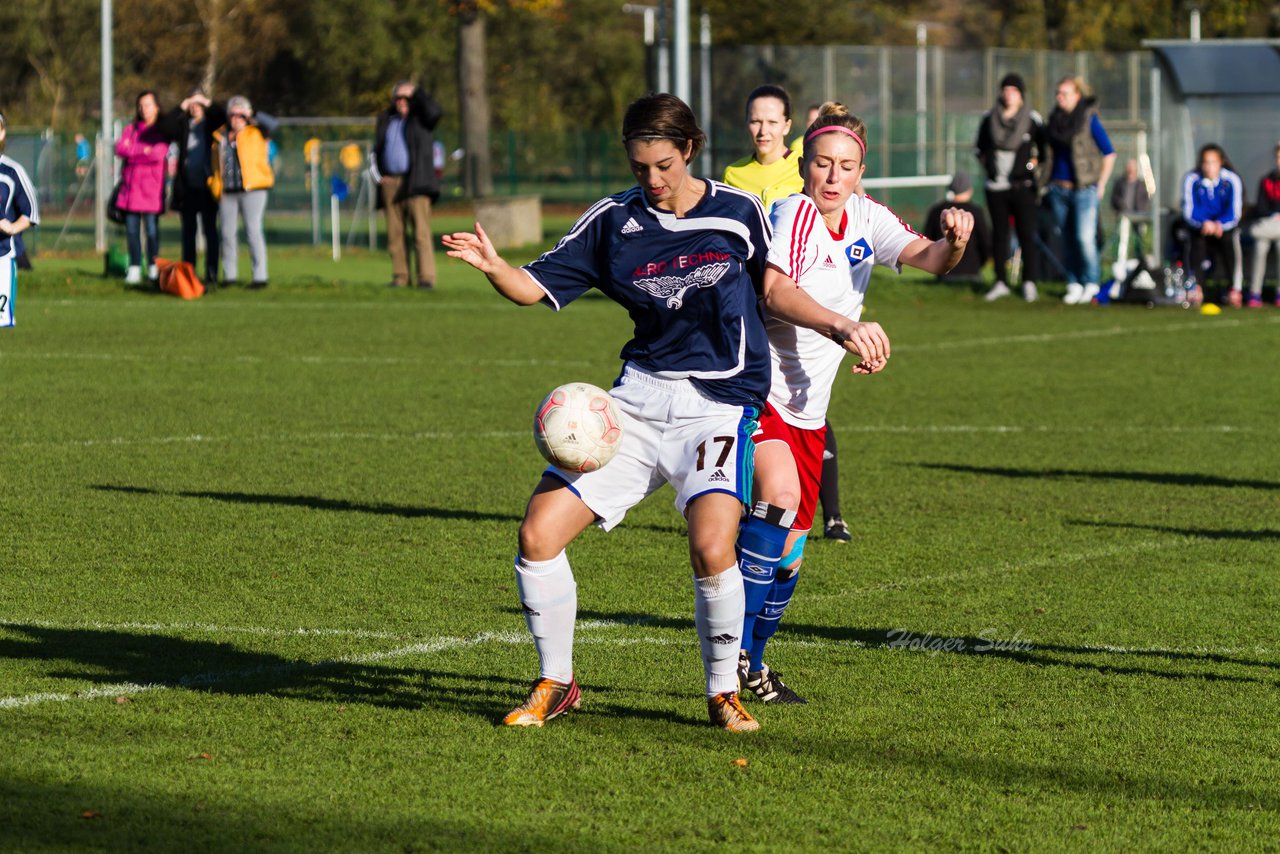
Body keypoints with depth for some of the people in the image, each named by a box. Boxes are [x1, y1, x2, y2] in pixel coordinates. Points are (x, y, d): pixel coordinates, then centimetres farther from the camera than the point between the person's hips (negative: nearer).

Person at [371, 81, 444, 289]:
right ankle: (400, 277, 5)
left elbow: (435, 112, -17)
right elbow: (376, 151, 25)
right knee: (395, 233, 2)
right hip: (390, 184, 5)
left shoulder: (420, 118, 6)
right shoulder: (385, 119, 19)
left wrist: (415, 92, -8)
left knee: (421, 231, -12)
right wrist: (378, 175, 12)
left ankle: (426, 278, -16)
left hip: (415, 184, -5)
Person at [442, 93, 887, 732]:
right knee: (539, 532, -9)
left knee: (712, 549, -26)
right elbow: (535, 287, 4)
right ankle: (555, 685, 12)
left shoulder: (739, 213, 2)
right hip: (638, 399, 3)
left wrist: (842, 327, 6)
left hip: (718, 402, -3)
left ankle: (724, 691, -1)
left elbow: (773, 290, 16)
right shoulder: (614, 221, 5)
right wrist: (491, 265, -16)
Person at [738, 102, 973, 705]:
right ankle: (733, 648, -19)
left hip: (806, 407, 7)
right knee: (779, 496, -29)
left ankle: (752, 664, 27)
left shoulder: (865, 218, 4)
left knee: (792, 546, 9)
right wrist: (848, 327, -47)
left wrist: (953, 241, -30)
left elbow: (929, 259, -6)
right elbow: (775, 289, -33)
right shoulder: (794, 213, -17)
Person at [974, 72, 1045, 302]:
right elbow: (979, 147, 20)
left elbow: (1045, 147, 7)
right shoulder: (989, 118, 7)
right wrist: (986, 163, 7)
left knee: (1027, 234, -3)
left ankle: (1029, 282, 2)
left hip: (1022, 186, -3)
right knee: (999, 234, 7)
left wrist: (1035, 162, -6)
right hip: (996, 187, 3)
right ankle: (1001, 282, 13)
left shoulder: (1032, 119, -1)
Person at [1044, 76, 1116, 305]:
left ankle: (1091, 283, 1)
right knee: (1067, 240, 7)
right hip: (1059, 189, 6)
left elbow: (1109, 153, -3)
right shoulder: (1055, 119, 10)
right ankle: (1074, 284, 14)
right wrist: (1050, 180, 13)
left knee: (1084, 238, -12)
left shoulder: (1089, 118, -6)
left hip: (1083, 189, -6)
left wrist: (1100, 184, -4)